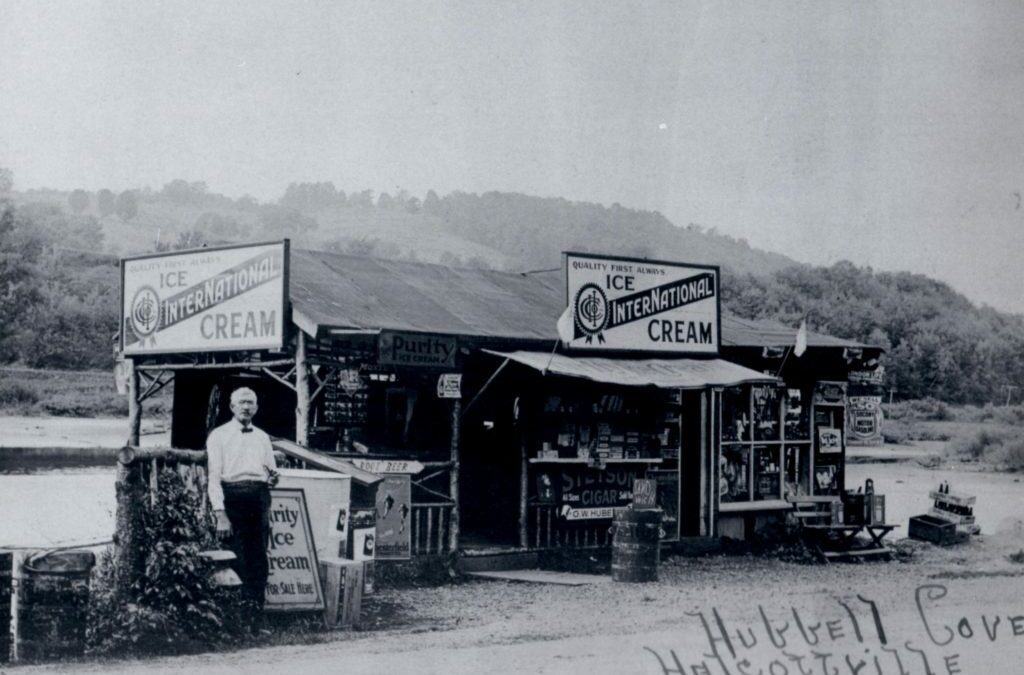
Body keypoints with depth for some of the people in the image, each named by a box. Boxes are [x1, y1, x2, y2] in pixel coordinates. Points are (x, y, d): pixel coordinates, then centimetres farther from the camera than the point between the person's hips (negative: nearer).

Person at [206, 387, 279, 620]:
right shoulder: (219, 435, 5)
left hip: (259, 498, 4)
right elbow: (213, 476, -2)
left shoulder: (262, 438, 21)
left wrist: (273, 478, -3)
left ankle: (256, 614, 4)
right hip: (232, 496, -4)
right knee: (237, 558, -8)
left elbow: (271, 472, 23)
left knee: (259, 559, 0)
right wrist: (220, 513, -13)